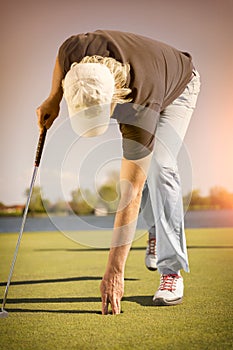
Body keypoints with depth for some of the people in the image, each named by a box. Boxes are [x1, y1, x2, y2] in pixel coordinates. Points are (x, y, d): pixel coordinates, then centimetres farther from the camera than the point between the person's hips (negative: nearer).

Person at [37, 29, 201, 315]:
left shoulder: (142, 109, -46)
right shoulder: (75, 50, -38)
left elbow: (130, 196, -44)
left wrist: (114, 271, -41)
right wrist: (53, 99, -8)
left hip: (177, 90, -5)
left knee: (158, 167, -26)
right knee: (136, 164, -2)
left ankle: (172, 271, -17)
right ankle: (156, 232, 27)